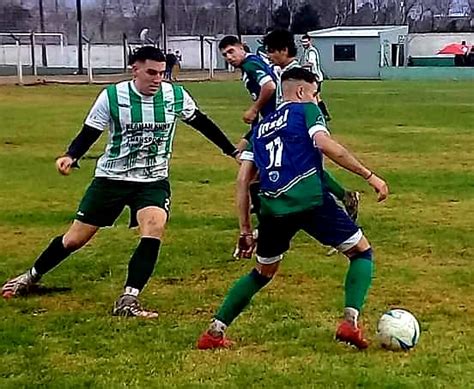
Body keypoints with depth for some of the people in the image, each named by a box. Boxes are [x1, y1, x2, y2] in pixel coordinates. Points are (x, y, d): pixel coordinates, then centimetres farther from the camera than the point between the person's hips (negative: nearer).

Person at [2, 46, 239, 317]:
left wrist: (232, 151, 13)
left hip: (154, 181, 1)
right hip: (111, 178, -1)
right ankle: (32, 276, 34)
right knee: (75, 239, 6)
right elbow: (89, 133, -5)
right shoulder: (112, 96, -12)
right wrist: (71, 156, -24)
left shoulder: (176, 95, -6)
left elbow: (202, 123, 9)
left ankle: (128, 301, -21)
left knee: (154, 230, -28)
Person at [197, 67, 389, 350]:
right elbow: (326, 145, -8)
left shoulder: (260, 128, 27)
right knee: (362, 252, 11)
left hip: (273, 207, 6)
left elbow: (243, 181, 22)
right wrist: (369, 175, -5)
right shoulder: (306, 110, 11)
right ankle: (351, 322, -6)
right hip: (310, 200, -5)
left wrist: (245, 229, 26)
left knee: (263, 273, 25)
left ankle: (214, 332, 20)